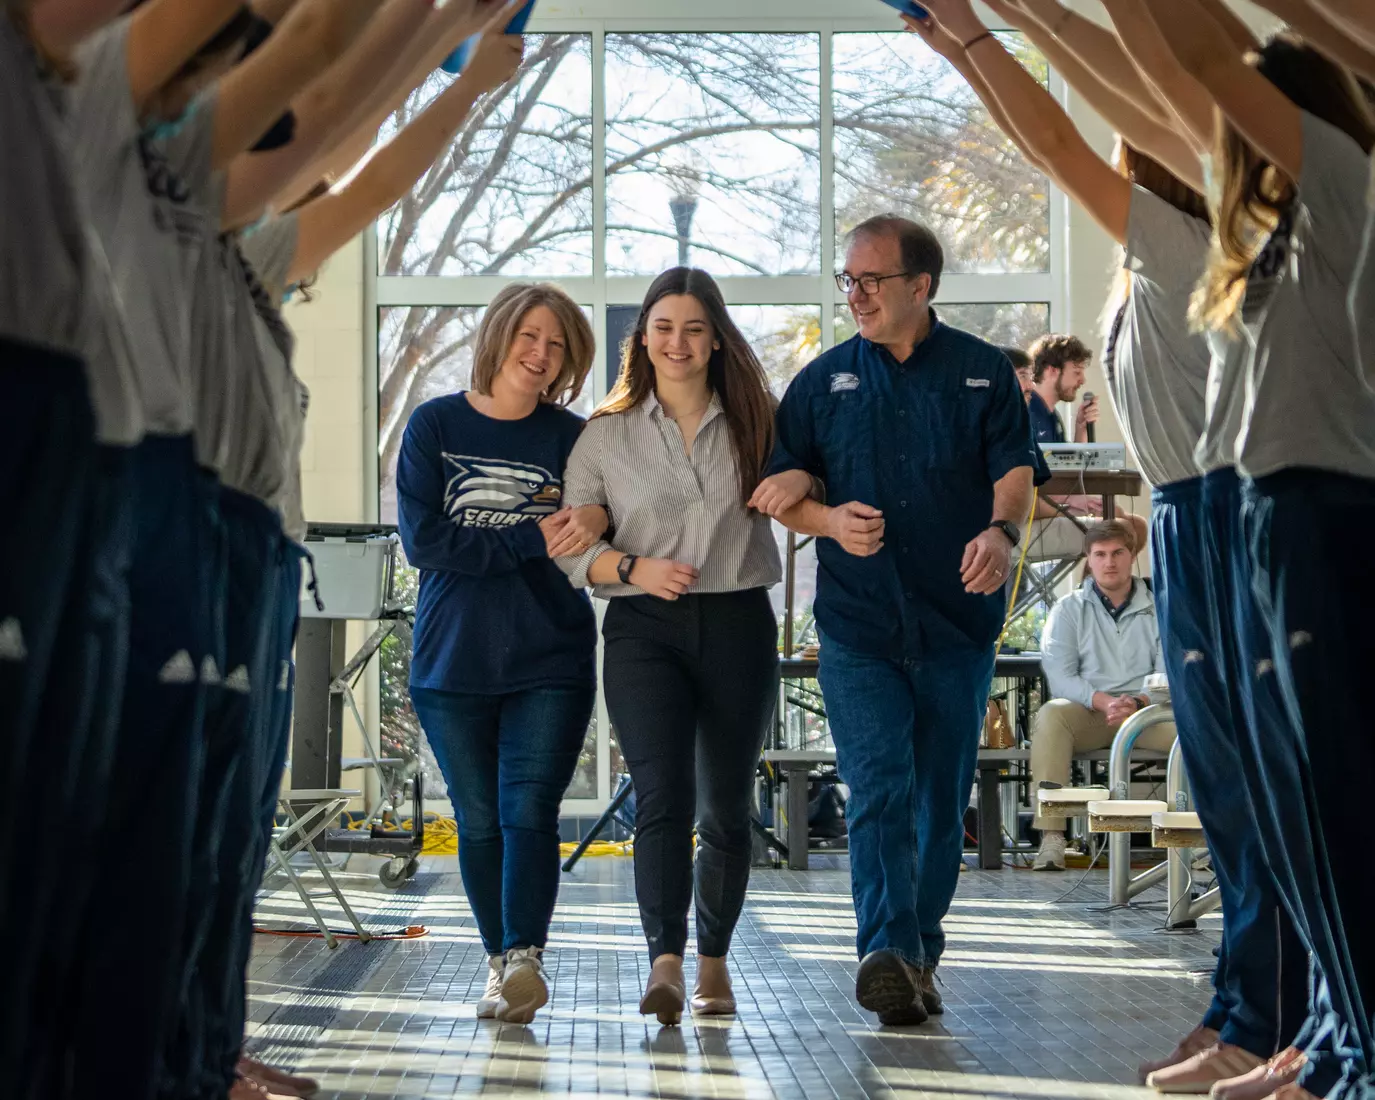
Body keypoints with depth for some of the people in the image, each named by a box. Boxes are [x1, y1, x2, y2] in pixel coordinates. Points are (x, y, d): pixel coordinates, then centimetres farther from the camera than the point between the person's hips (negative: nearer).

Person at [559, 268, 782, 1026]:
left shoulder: (752, 424, 9)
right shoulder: (606, 435, 6)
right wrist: (633, 569, -14)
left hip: (738, 627, 2)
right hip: (645, 630, -2)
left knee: (727, 806, 8)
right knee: (663, 795, -17)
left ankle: (714, 960, 22)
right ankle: (665, 964, -26)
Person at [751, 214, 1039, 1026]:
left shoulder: (984, 372, 7)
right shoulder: (826, 380, 10)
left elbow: (1015, 471, -3)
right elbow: (779, 489, 10)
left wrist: (1002, 531, -24)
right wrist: (829, 520, -11)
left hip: (958, 621, 1)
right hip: (858, 624, -1)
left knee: (942, 802, 8)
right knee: (880, 792, -14)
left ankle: (922, 954, 21)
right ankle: (889, 955, -25)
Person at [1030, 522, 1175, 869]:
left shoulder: (1157, 611, 11)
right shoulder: (1068, 610, 8)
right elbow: (1058, 676, -4)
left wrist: (1139, 702, -21)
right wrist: (1103, 701, -21)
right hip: (1085, 712, -1)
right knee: (1051, 714, -34)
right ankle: (1051, 837, -40)